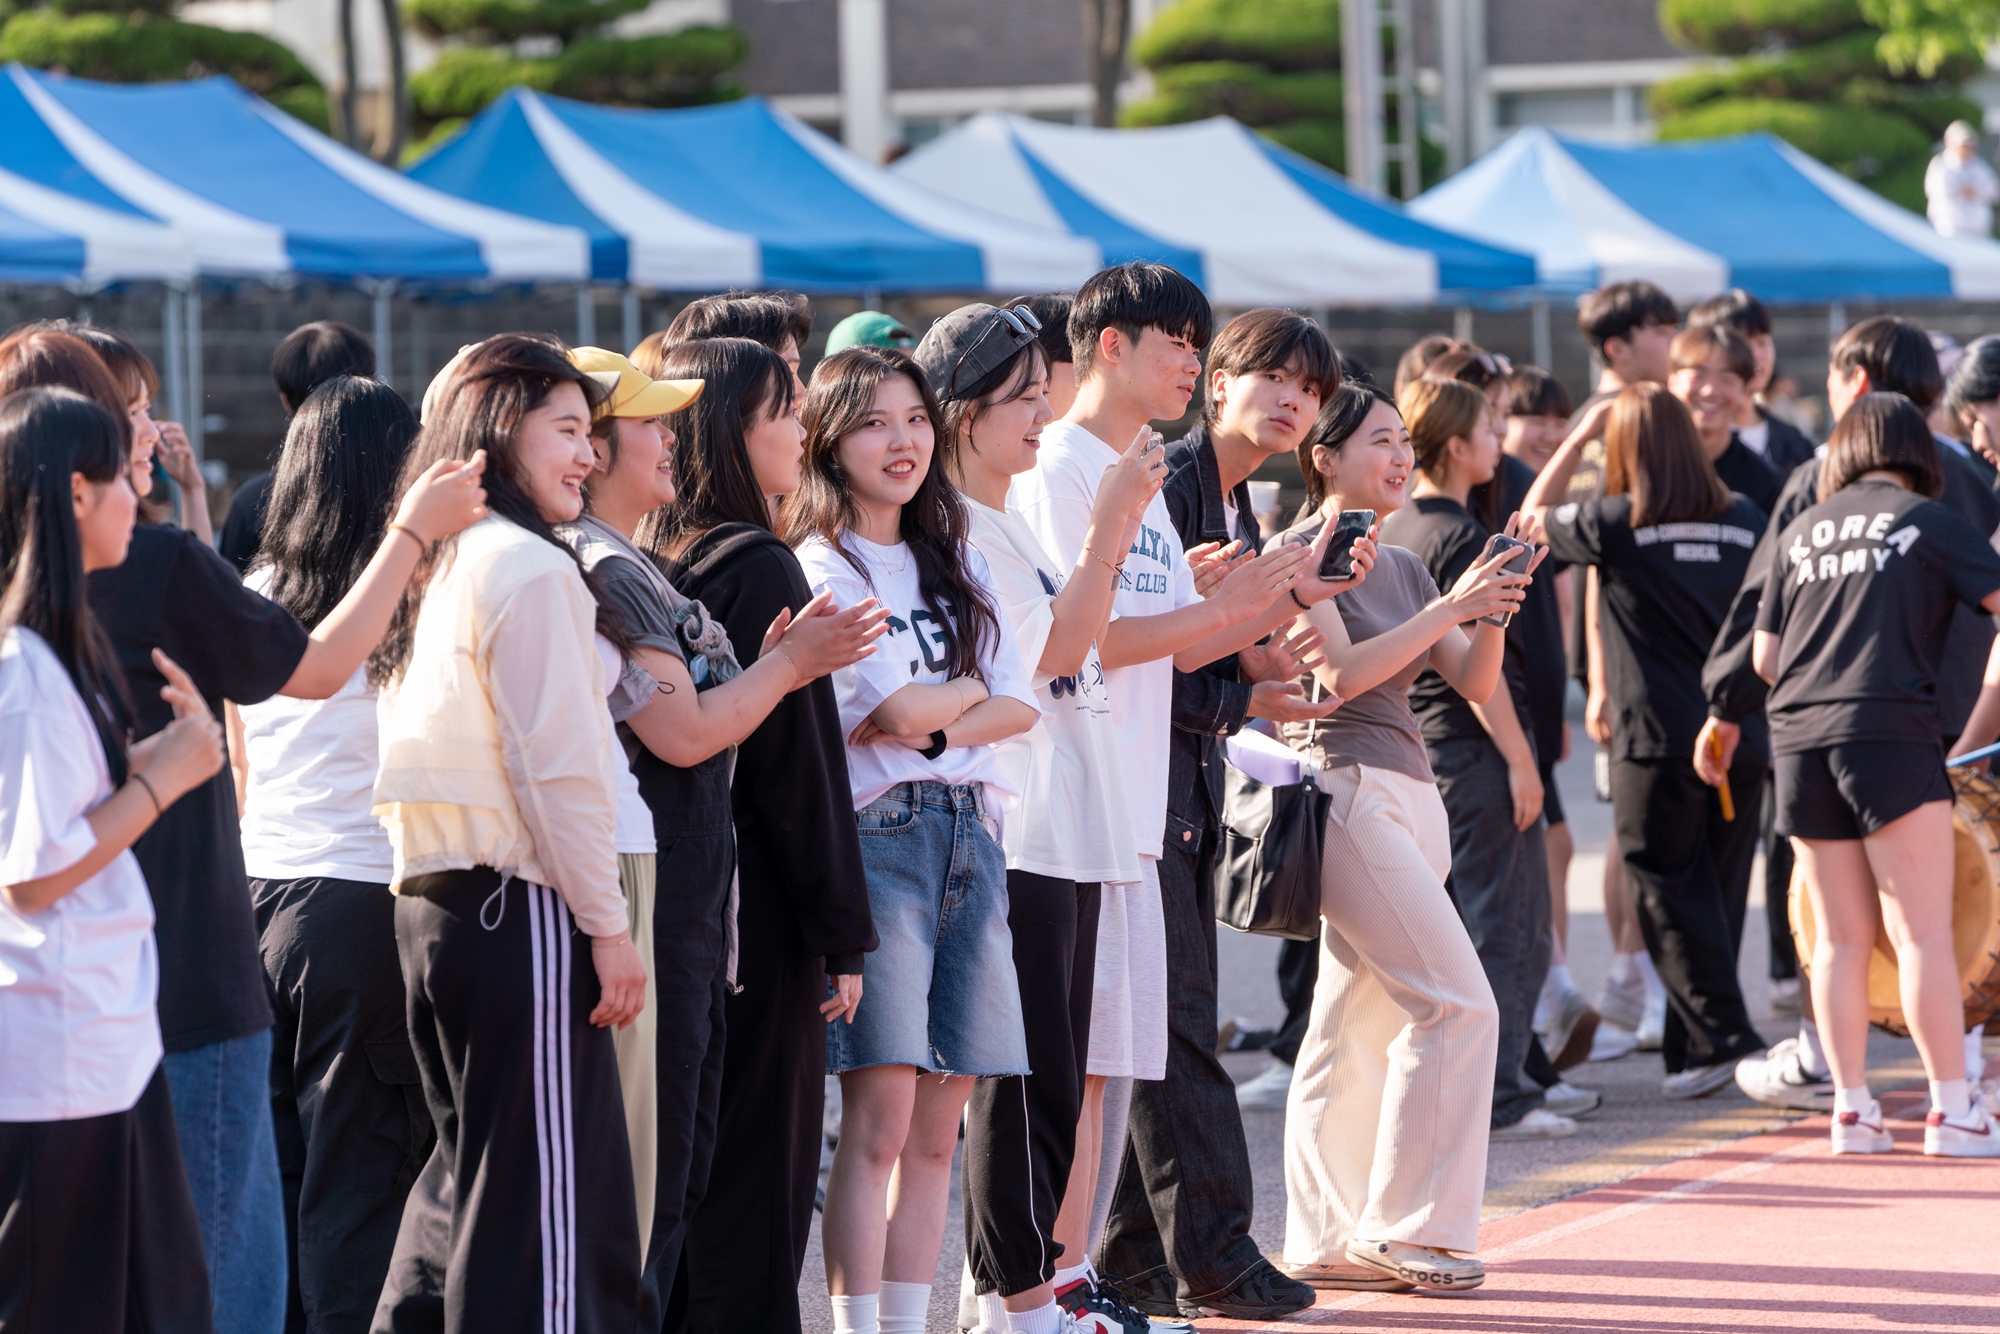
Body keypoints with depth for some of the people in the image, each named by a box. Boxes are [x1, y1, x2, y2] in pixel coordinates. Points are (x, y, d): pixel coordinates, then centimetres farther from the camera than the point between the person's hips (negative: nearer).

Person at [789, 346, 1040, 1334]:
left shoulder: (956, 566, 18)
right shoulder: (823, 567, -3)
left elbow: (1021, 705, 8)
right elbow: (897, 706, -13)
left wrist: (931, 723, -8)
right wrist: (971, 688, 6)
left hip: (972, 835, 6)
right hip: (878, 834, -6)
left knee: (936, 1132, 5)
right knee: (878, 1122, -10)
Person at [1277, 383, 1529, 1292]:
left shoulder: (1402, 566, 18)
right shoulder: (1303, 555, -5)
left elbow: (1474, 682, 12)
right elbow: (1344, 672, -16)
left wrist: (1492, 608, -6)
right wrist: (1448, 606, -20)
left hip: (1407, 795, 8)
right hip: (1345, 790, -8)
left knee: (1355, 1026, 7)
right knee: (1457, 1002, -14)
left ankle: (1323, 1242, 9)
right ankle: (1408, 1226, -8)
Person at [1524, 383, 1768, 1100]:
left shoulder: (1616, 523, -7)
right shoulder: (1743, 521, 5)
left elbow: (1535, 515, 12)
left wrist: (1580, 435, 14)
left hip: (1657, 741, -4)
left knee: (1669, 894, 2)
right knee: (1718, 893, 11)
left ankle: (1721, 1033, -9)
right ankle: (1691, 1051, 17)